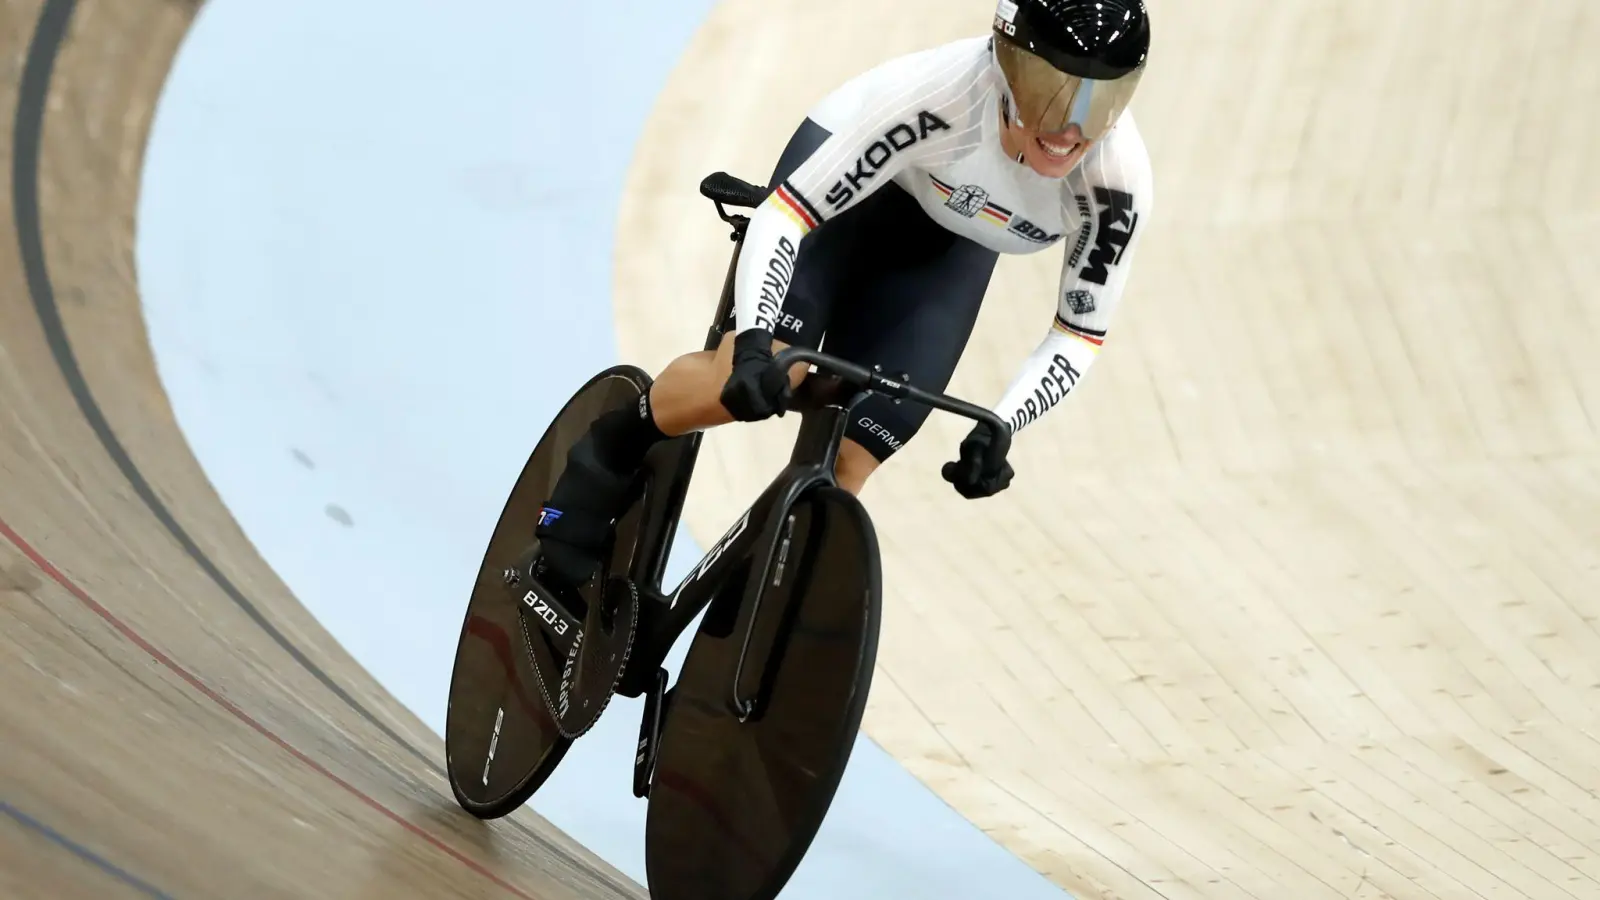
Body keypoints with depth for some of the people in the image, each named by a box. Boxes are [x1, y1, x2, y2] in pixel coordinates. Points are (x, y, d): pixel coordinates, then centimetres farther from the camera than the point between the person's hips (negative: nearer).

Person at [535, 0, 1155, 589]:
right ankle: (605, 459, 3)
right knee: (754, 376, -26)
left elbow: (1079, 335, -16)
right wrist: (754, 343, -49)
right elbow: (783, 213, -36)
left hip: (949, 247, 3)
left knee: (841, 473, -7)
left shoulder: (1118, 182, -30)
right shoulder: (940, 95, -40)